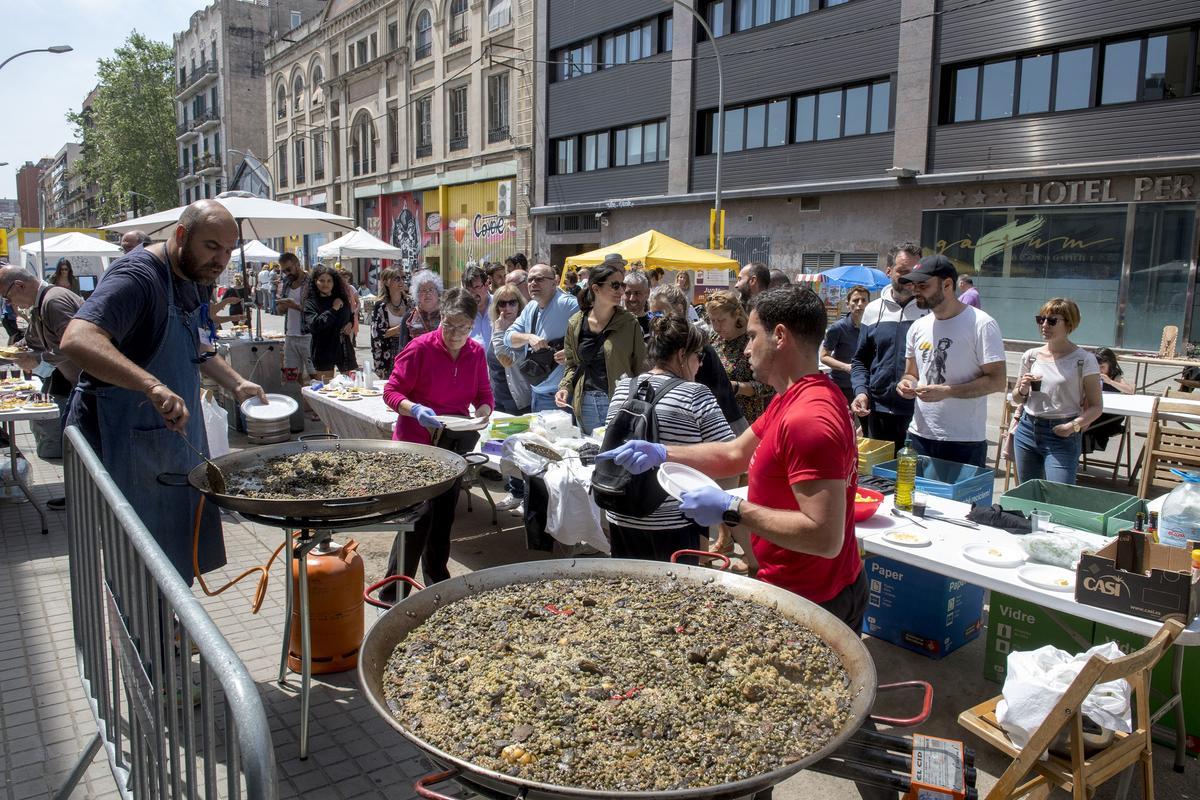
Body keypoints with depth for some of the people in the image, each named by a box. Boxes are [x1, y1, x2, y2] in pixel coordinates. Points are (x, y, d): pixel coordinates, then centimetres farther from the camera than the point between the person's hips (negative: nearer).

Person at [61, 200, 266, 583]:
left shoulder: (193, 281, 9)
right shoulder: (137, 275, -21)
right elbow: (76, 340, -37)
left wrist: (235, 383, 12)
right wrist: (151, 385, -49)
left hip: (173, 433, 9)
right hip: (124, 440, -9)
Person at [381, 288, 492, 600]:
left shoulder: (476, 352, 0)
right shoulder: (420, 348, -15)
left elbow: (484, 395, 9)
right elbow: (391, 391, -12)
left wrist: (483, 413, -13)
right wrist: (415, 410, -29)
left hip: (455, 444, 5)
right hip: (417, 442, -5)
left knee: (444, 514, 15)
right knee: (420, 514, -11)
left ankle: (437, 581, 32)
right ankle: (394, 590, 1)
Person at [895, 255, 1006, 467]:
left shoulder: (981, 325, -9)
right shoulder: (918, 327, 10)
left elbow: (997, 381, -12)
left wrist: (947, 391, -21)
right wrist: (906, 383, -4)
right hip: (919, 436, 6)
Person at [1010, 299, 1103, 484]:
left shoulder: (1083, 360, -5)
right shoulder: (1031, 356, 6)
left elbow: (1096, 406, -4)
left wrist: (1073, 425, -19)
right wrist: (1023, 390, -5)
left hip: (1062, 436, -4)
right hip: (1027, 431, 4)